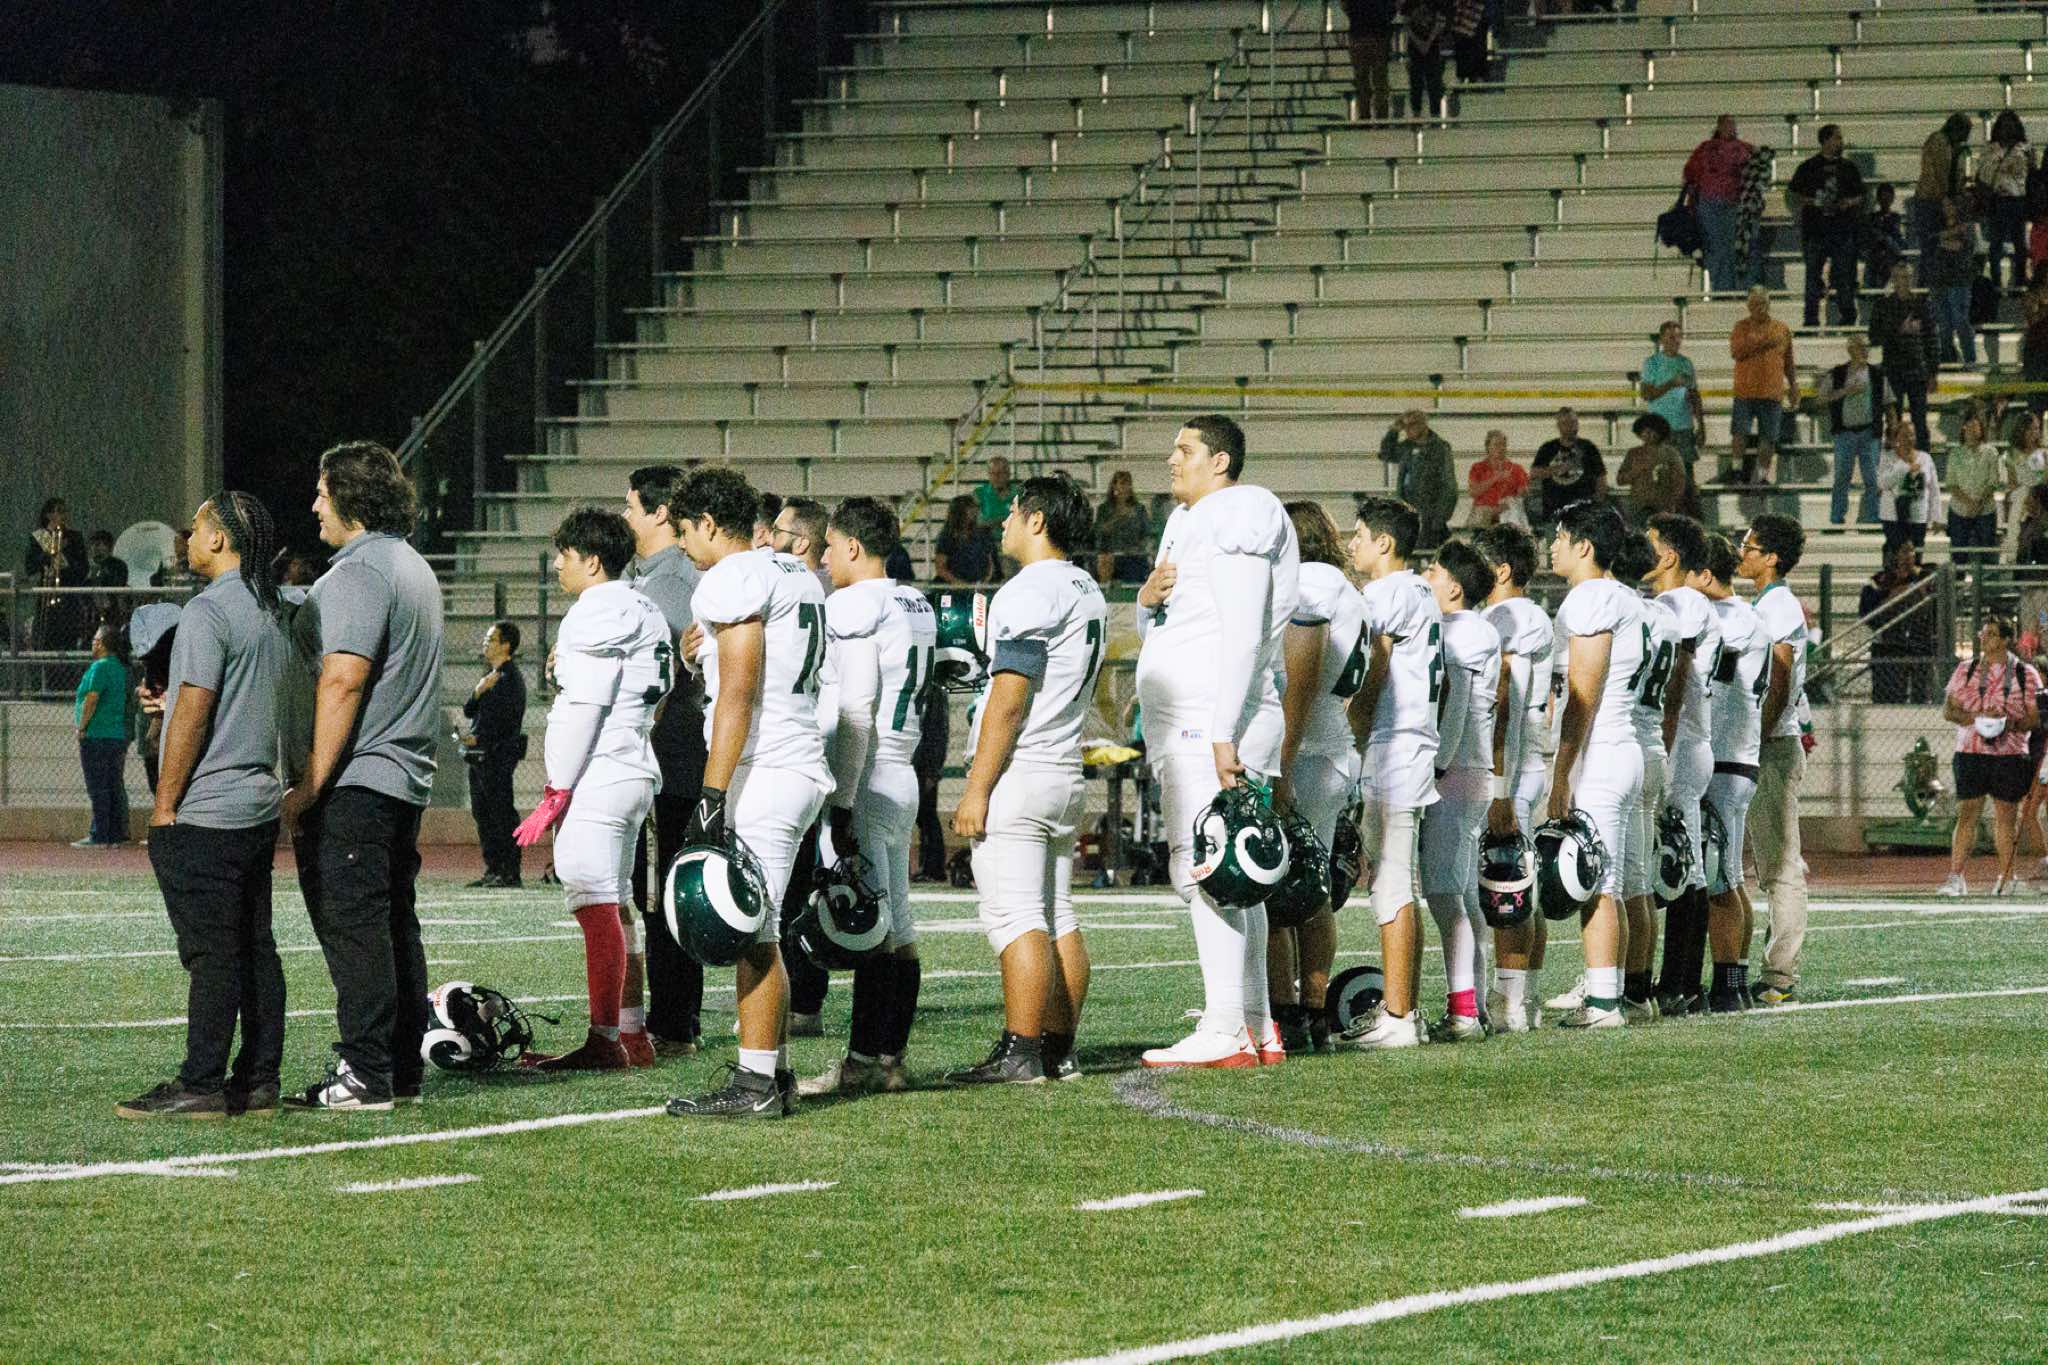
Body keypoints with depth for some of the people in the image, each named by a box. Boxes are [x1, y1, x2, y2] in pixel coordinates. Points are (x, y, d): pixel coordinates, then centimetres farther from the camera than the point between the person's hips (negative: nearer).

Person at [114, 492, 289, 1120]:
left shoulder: (208, 611, -14)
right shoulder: (270, 613, 14)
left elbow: (193, 713, -16)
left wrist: (164, 805, -12)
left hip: (205, 810, -9)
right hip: (260, 806, 9)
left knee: (211, 952, -8)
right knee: (254, 946, 10)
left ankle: (201, 1086, -8)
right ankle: (258, 1080, 12)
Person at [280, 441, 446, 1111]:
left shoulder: (359, 572, -14)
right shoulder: (415, 568, 18)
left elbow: (343, 682, -21)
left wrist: (310, 785, -20)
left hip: (354, 781, -10)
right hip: (406, 779, 10)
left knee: (352, 928, -9)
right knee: (395, 925, 12)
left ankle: (365, 1075, -11)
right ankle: (402, 1071, 15)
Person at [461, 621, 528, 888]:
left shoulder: (511, 678, -9)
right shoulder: (490, 675, 20)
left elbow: (507, 721, -16)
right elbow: (468, 711, 14)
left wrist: (480, 739, -17)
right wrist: (478, 691, -5)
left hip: (498, 754, -10)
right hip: (479, 756, 10)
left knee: (502, 814, -10)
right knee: (482, 814, 10)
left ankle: (510, 873, -10)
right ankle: (493, 870, 14)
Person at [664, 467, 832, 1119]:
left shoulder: (732, 581, -11)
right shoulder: (798, 576, 18)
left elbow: (738, 695, -18)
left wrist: (713, 796, -19)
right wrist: (710, 653, 25)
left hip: (762, 772, -10)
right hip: (804, 766, 10)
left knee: (750, 935, -8)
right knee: (758, 931, 13)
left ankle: (756, 1083, -9)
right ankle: (775, 1072, 14)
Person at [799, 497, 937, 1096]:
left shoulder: (853, 610, -13)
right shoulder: (917, 609, 15)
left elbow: (855, 714, -18)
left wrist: (842, 802, -18)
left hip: (864, 778, -9)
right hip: (903, 777, 9)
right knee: (898, 929, 9)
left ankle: (863, 1062, -10)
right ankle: (892, 1057, 12)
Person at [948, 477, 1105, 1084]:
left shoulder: (1030, 592, -14)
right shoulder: (1089, 594, 15)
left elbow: (1009, 701, -18)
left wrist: (977, 788, -17)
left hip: (1017, 774, -9)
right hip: (1066, 773, 9)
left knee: (1015, 919, -10)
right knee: (1057, 917, 10)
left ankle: (1020, 1054, -13)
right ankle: (1061, 1051, 11)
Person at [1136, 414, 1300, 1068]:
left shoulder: (1234, 521, -10)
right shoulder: (1187, 522, 21)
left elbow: (1244, 638, -18)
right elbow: (1156, 635, 26)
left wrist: (1222, 735, -24)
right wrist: (1149, 598, 2)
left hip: (1210, 723, -11)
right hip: (1188, 729, 11)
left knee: (1203, 871, -16)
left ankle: (1226, 1032, -20)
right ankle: (1257, 1029, 13)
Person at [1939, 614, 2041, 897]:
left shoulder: (2025, 674, 5)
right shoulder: (1965, 670, 9)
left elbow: (2034, 717, 3)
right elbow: (1948, 710, 4)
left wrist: (2010, 724, -17)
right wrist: (1977, 719, -14)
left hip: (2010, 754, 0)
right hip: (1970, 753, 0)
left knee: (2006, 816, 4)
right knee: (1967, 814, -6)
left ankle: (2005, 878, 13)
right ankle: (1956, 878, -7)